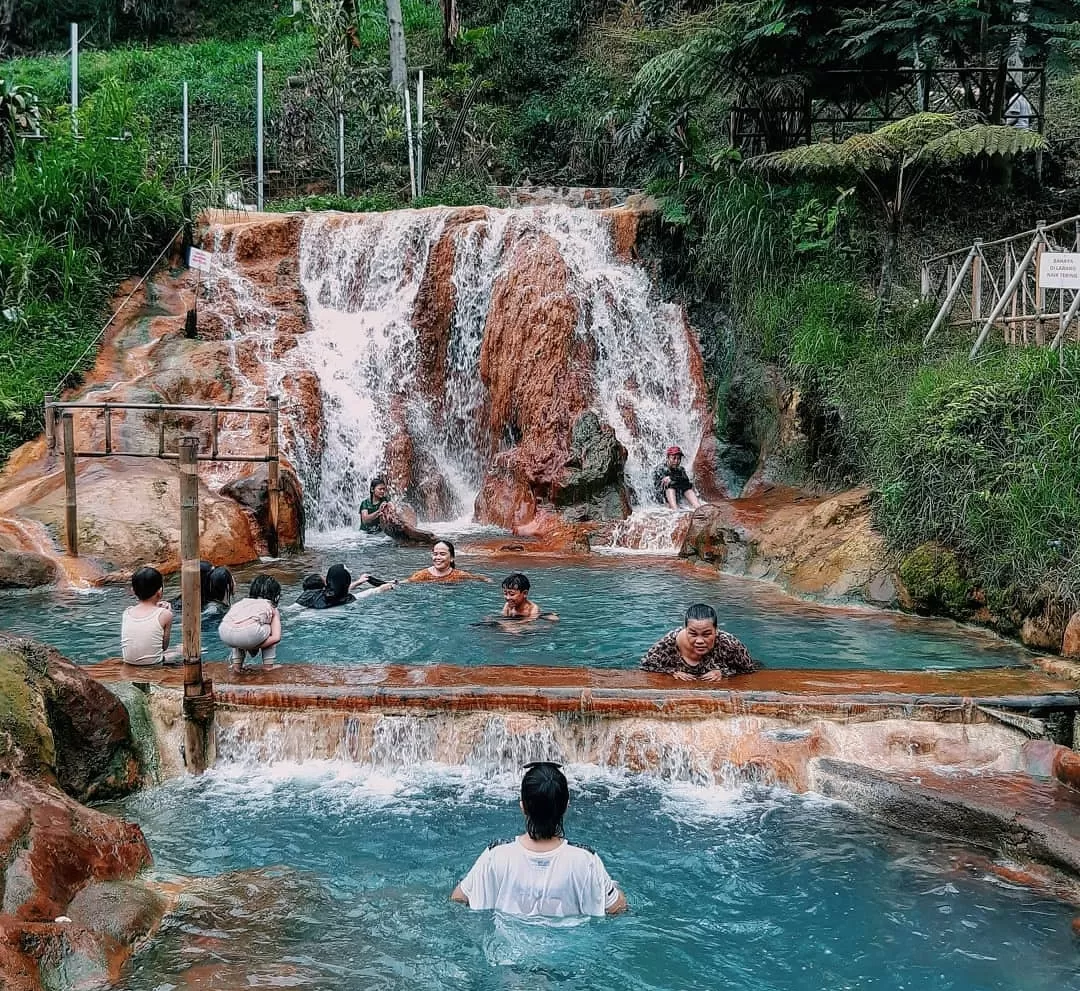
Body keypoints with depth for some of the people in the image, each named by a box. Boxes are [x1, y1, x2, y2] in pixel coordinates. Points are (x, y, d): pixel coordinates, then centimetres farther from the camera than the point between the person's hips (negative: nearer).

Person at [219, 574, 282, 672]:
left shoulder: (241, 602, 36)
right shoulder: (272, 608, 26)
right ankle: (268, 665, 25)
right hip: (250, 633, -4)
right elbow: (276, 638, 12)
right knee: (270, 630, 31)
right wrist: (255, 646, 21)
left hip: (224, 634, 5)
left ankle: (236, 663, 30)